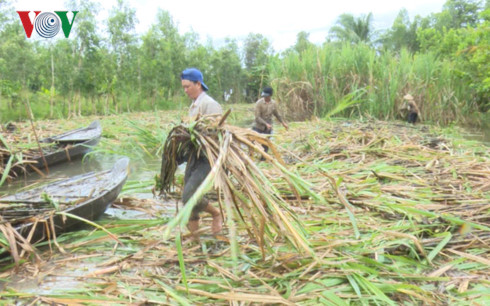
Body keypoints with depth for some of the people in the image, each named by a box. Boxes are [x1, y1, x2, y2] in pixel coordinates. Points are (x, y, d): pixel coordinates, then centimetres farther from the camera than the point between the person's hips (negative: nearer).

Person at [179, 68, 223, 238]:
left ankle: (216, 213, 8)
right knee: (188, 197, 10)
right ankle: (194, 236, 22)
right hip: (194, 157, 9)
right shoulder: (193, 106, 18)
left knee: (189, 196, -18)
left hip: (207, 158, -9)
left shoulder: (209, 104, -10)